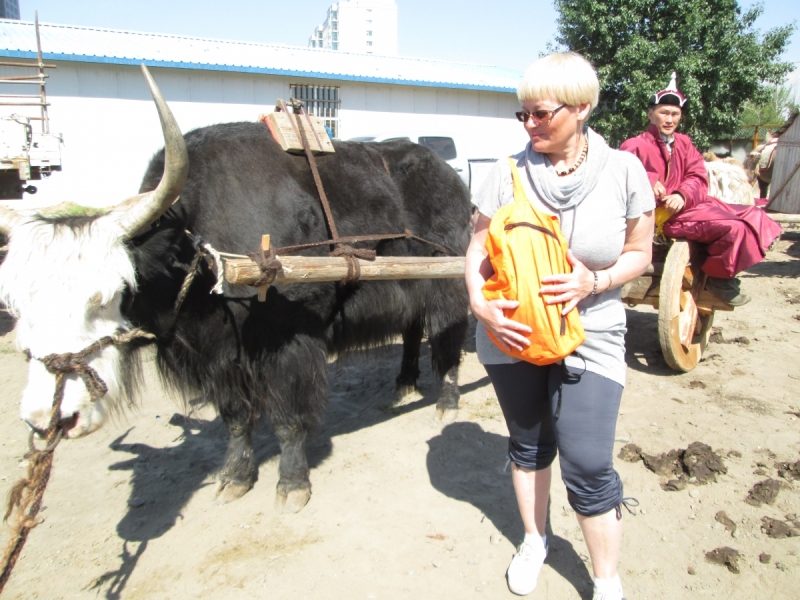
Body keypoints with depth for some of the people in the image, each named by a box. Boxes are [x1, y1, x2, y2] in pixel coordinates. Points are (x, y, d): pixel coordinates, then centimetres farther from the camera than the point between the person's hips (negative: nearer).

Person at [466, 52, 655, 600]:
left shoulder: (624, 171, -8)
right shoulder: (509, 173, -7)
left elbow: (639, 253, 1)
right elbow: (478, 250, -3)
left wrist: (594, 280, -18)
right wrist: (479, 302, -20)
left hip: (589, 337, -1)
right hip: (512, 334, 2)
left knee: (588, 465, -3)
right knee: (529, 444, 18)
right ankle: (534, 541, 45)